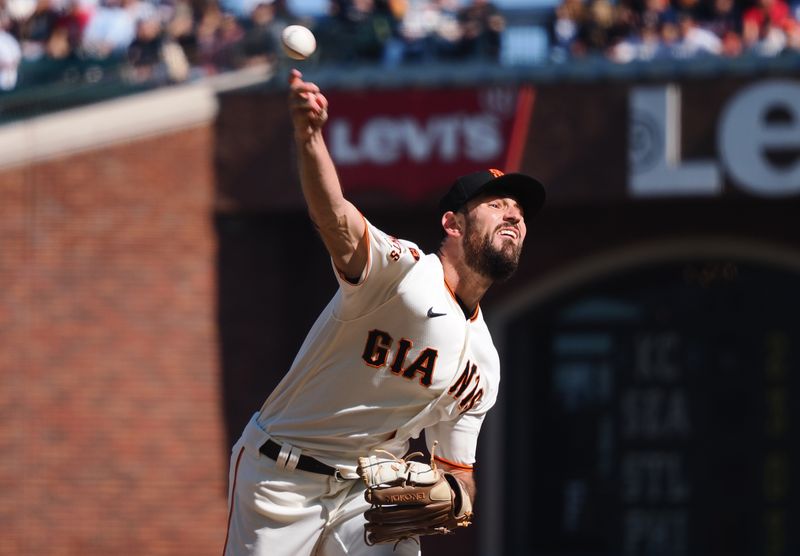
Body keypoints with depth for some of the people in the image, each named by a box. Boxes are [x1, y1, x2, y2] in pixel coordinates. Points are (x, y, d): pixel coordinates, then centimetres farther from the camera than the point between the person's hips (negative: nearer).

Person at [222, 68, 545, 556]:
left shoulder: (482, 365, 7)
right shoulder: (403, 269, -14)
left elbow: (457, 471, 14)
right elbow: (335, 218, -35)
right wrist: (310, 136, -56)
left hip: (369, 492, 6)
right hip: (281, 475, -6)